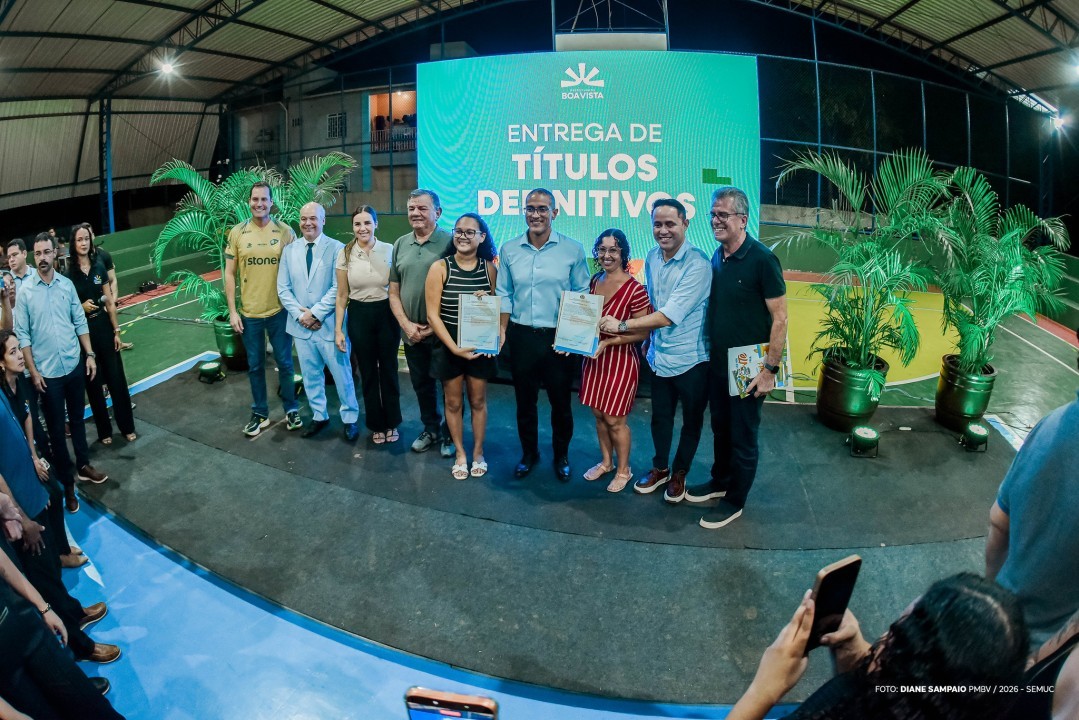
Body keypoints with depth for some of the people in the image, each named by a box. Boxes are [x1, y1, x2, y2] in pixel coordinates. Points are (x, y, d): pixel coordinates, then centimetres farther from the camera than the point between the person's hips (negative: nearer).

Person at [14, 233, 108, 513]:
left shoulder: (67, 285, 0)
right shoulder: (24, 291, -8)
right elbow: (22, 335, -6)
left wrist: (90, 355, 2)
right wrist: (33, 371, -9)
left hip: (74, 364, 3)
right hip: (48, 371, -3)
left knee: (77, 419, 18)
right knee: (56, 428, 7)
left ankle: (83, 465, 34)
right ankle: (67, 482, 17)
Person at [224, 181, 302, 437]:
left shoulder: (285, 232, -4)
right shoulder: (237, 233, -1)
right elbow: (229, 274, 3)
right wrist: (232, 311, -2)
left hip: (279, 311, -1)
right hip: (249, 313, 1)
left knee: (284, 363, 10)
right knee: (255, 366, 12)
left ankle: (291, 409, 27)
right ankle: (260, 413, 27)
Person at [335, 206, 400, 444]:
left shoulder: (389, 250, -6)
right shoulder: (346, 254, -2)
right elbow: (342, 295, 3)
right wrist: (338, 329, 1)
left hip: (386, 314, -1)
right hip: (359, 316, 1)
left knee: (389, 369, 9)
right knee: (368, 372, 11)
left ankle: (392, 423, 26)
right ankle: (376, 425, 26)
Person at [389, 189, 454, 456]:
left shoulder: (449, 242, -9)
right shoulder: (400, 244, 6)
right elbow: (393, 291, 9)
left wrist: (436, 326, -14)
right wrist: (406, 324, -4)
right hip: (411, 332, 5)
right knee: (421, 384, 18)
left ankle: (450, 434, 27)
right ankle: (430, 428, 37)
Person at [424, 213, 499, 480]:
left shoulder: (489, 268, -2)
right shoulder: (440, 268, -9)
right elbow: (433, 314, -11)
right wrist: (454, 347, -18)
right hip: (448, 346, -1)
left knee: (478, 401, 13)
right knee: (453, 402, 11)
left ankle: (478, 452, 30)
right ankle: (460, 453, 28)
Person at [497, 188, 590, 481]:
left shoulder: (572, 250, -5)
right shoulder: (509, 249, 2)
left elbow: (582, 296, -1)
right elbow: (504, 295, 8)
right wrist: (501, 330, 0)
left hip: (559, 338, -2)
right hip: (521, 336, 2)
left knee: (560, 400, 10)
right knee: (524, 400, 14)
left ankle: (561, 454, 30)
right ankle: (528, 452, 33)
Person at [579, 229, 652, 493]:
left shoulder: (635, 289, -18)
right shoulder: (594, 281, 3)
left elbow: (643, 332, -15)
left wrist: (607, 341, -21)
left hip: (620, 360, -6)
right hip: (593, 357, 6)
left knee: (614, 419, 4)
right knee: (598, 414, 16)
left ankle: (624, 470, 25)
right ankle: (606, 462, 36)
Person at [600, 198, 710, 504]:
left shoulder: (697, 263, -21)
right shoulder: (652, 258, 1)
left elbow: (671, 314, -26)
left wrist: (623, 325, -23)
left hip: (691, 359, -6)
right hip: (659, 356, 6)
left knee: (691, 420, 15)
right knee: (660, 416, 20)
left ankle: (679, 473, 35)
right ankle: (660, 469, 40)